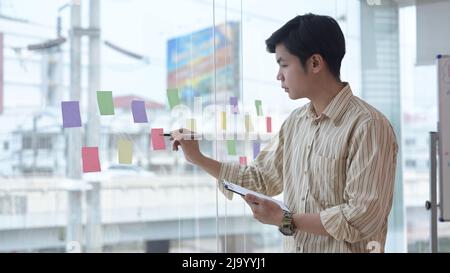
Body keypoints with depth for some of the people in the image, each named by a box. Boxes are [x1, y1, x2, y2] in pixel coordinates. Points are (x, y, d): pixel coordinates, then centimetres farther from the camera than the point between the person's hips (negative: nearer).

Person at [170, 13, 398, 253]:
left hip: (342, 248, -7)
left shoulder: (368, 126, -17)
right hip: (292, 246, 7)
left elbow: (364, 219, -20)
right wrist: (198, 159, 10)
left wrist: (285, 220, -15)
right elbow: (261, 179, 16)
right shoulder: (295, 122, 7)